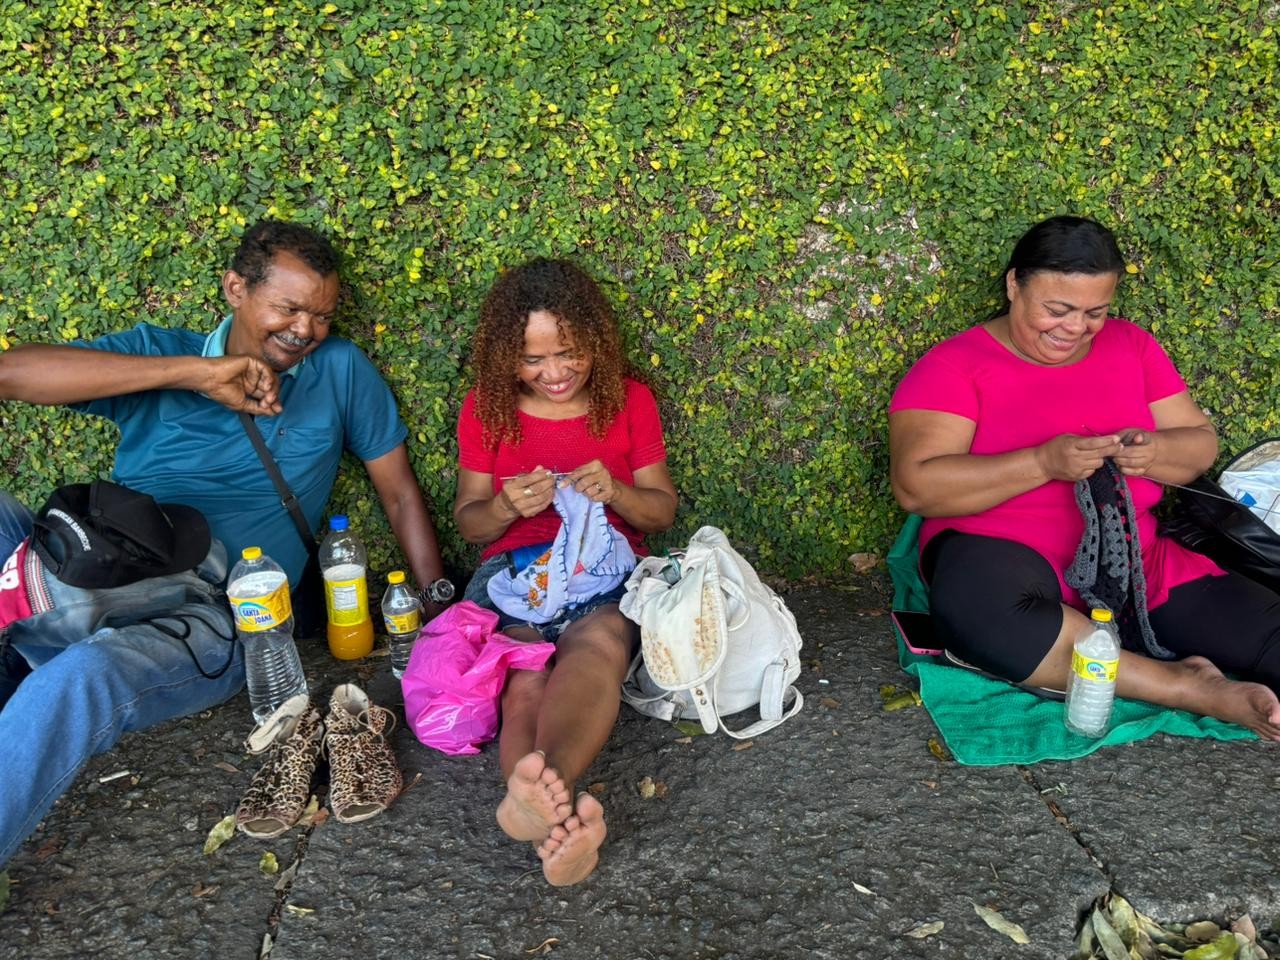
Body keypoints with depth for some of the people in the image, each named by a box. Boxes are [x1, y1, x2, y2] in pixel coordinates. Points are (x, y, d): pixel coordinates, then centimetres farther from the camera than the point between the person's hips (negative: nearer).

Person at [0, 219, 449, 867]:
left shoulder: (340, 370, 10)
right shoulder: (156, 353, 10)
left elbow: (402, 497, 13)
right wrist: (194, 373, -12)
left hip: (210, 614, -2)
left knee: (83, 677, -34)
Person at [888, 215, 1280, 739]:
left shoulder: (1131, 345, 11)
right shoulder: (955, 365, -6)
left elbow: (1201, 444, 11)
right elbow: (915, 485, -16)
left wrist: (1154, 452, -13)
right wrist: (1044, 463, -25)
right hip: (1003, 560, -4)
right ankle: (1197, 690, -30)